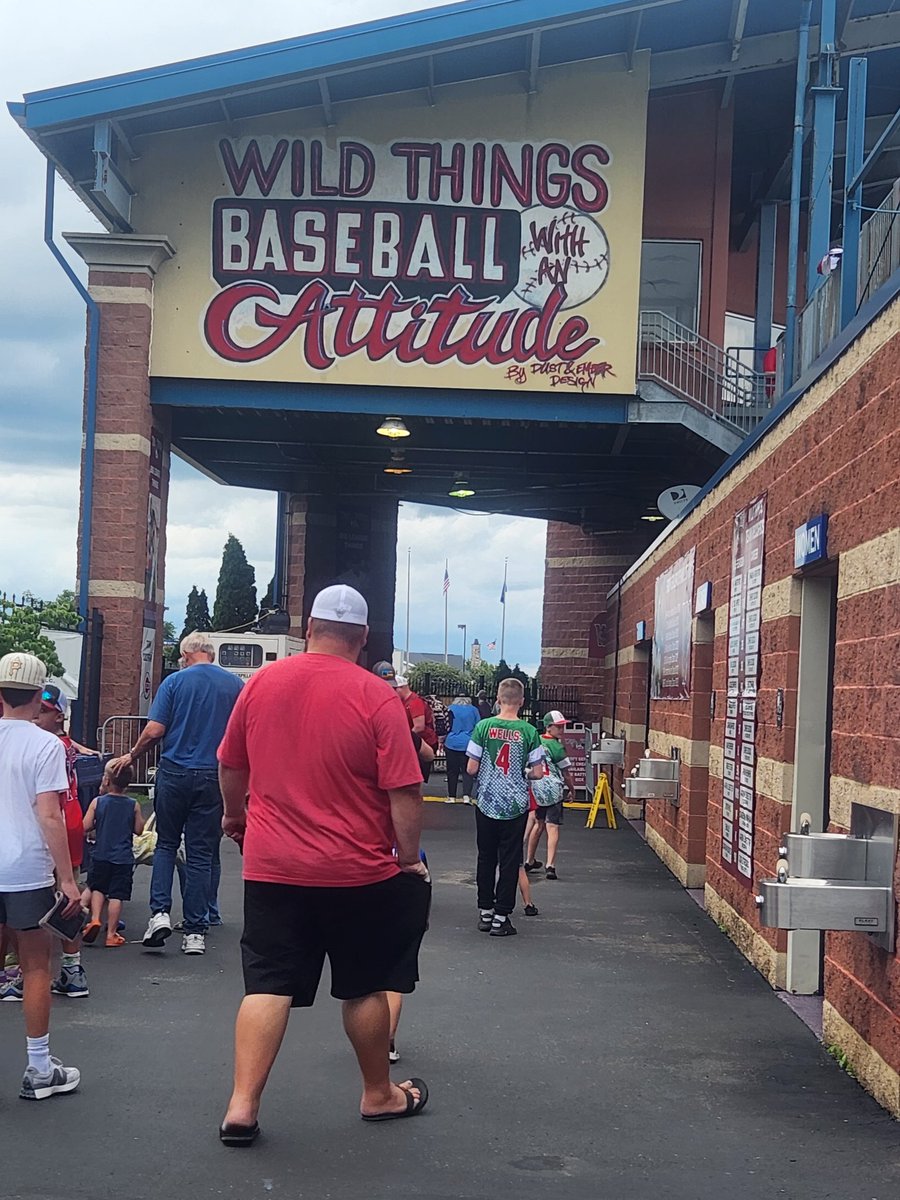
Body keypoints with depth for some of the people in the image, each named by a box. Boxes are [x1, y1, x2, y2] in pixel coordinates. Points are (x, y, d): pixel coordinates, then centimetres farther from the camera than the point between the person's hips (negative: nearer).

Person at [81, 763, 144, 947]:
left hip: (101, 855, 0)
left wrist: (99, 823, 11)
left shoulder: (97, 802, -5)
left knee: (97, 888, 22)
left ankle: (95, 919, 4)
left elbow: (85, 827, -7)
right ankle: (111, 933, 5)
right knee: (116, 895, 2)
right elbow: (138, 830, 2)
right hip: (124, 858, 0)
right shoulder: (133, 805, -3)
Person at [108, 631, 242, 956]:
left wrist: (131, 756, 9)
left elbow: (155, 730, -8)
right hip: (213, 776, 1)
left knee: (166, 844, 16)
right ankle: (195, 932, 6)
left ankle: (160, 911, -1)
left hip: (175, 773, -1)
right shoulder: (234, 684, 3)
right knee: (201, 853, 5)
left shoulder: (175, 681, -2)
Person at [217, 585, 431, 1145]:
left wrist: (236, 815, 30)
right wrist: (409, 858, 0)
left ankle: (242, 1107, 2)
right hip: (358, 870, -2)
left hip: (271, 867, 3)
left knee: (269, 985, 7)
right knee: (367, 987, 14)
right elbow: (404, 794, -14)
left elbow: (231, 766, 12)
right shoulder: (377, 697, -13)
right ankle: (379, 1095, 28)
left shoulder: (261, 683, -1)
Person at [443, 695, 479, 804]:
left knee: (452, 771, 8)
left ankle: (452, 797, 11)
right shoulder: (473, 710, 1)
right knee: (467, 771, 4)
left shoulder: (451, 709, -2)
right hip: (468, 745, 1)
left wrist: (443, 739, 14)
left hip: (452, 744, 0)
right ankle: (466, 796, -10)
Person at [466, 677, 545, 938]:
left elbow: (472, 768, -7)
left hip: (486, 804, 1)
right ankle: (500, 917, 8)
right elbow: (537, 772, -7)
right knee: (509, 862, 7)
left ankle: (485, 912, 20)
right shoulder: (529, 732, -8)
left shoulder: (484, 727, -8)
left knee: (486, 858, 14)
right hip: (516, 806, -1)